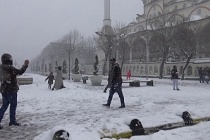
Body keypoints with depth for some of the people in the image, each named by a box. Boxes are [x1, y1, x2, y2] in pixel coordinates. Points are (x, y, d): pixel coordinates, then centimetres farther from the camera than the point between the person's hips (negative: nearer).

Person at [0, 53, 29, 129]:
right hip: (11, 90, -8)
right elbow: (20, 72, -20)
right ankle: (12, 120, 14)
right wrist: (25, 65, -8)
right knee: (13, 105, 6)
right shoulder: (9, 68, -18)